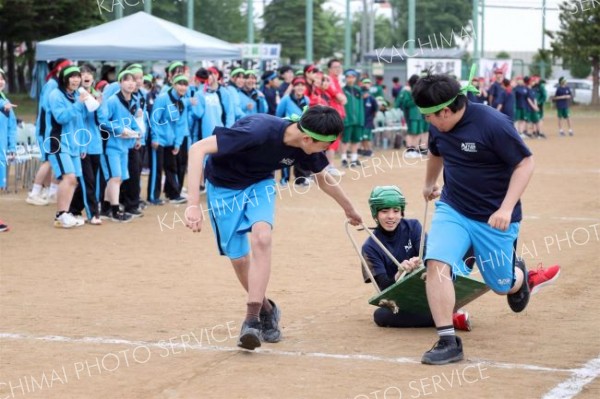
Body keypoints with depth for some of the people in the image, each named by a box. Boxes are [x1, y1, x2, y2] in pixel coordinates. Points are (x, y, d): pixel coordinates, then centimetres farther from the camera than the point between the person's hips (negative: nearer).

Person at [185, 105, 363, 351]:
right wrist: (194, 204, -43)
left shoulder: (306, 149, -17)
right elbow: (198, 149, -38)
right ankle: (267, 310, 24)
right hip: (224, 186, -3)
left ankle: (252, 318, -21)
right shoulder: (259, 131, -38)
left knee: (261, 238, -24)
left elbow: (323, 179, 8)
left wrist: (349, 209, 22)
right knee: (239, 258, -2)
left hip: (260, 184, 4)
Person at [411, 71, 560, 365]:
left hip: (495, 218, -4)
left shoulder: (492, 124, -23)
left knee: (502, 285, 7)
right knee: (436, 264, -20)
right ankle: (448, 342, -14)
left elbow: (525, 163, -18)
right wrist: (429, 185, 38)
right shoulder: (438, 127, -3)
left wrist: (506, 209, -26)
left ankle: (520, 276, 45)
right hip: (452, 209, 4)